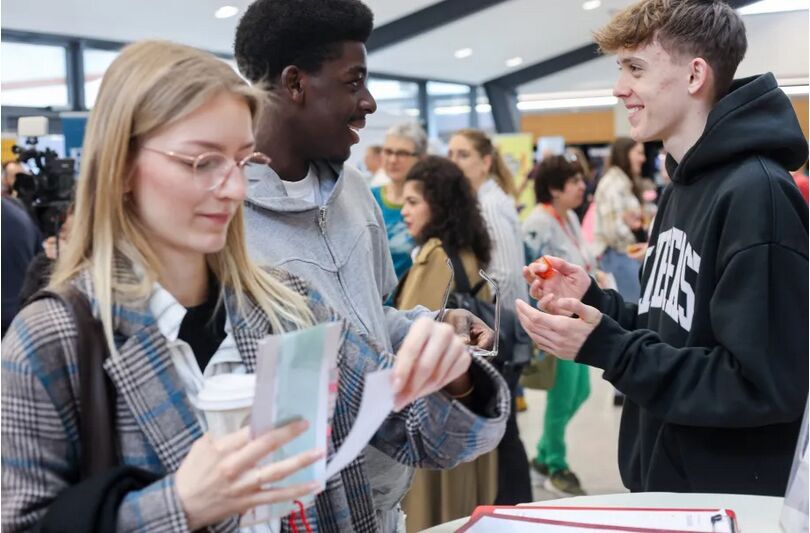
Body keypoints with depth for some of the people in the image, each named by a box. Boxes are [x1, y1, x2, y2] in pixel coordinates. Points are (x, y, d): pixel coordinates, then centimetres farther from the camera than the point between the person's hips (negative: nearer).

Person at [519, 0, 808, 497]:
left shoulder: (756, 193, -23)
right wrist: (593, 302, -3)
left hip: (729, 505, -9)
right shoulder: (683, 187, 9)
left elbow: (768, 386, -26)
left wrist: (605, 348, -25)